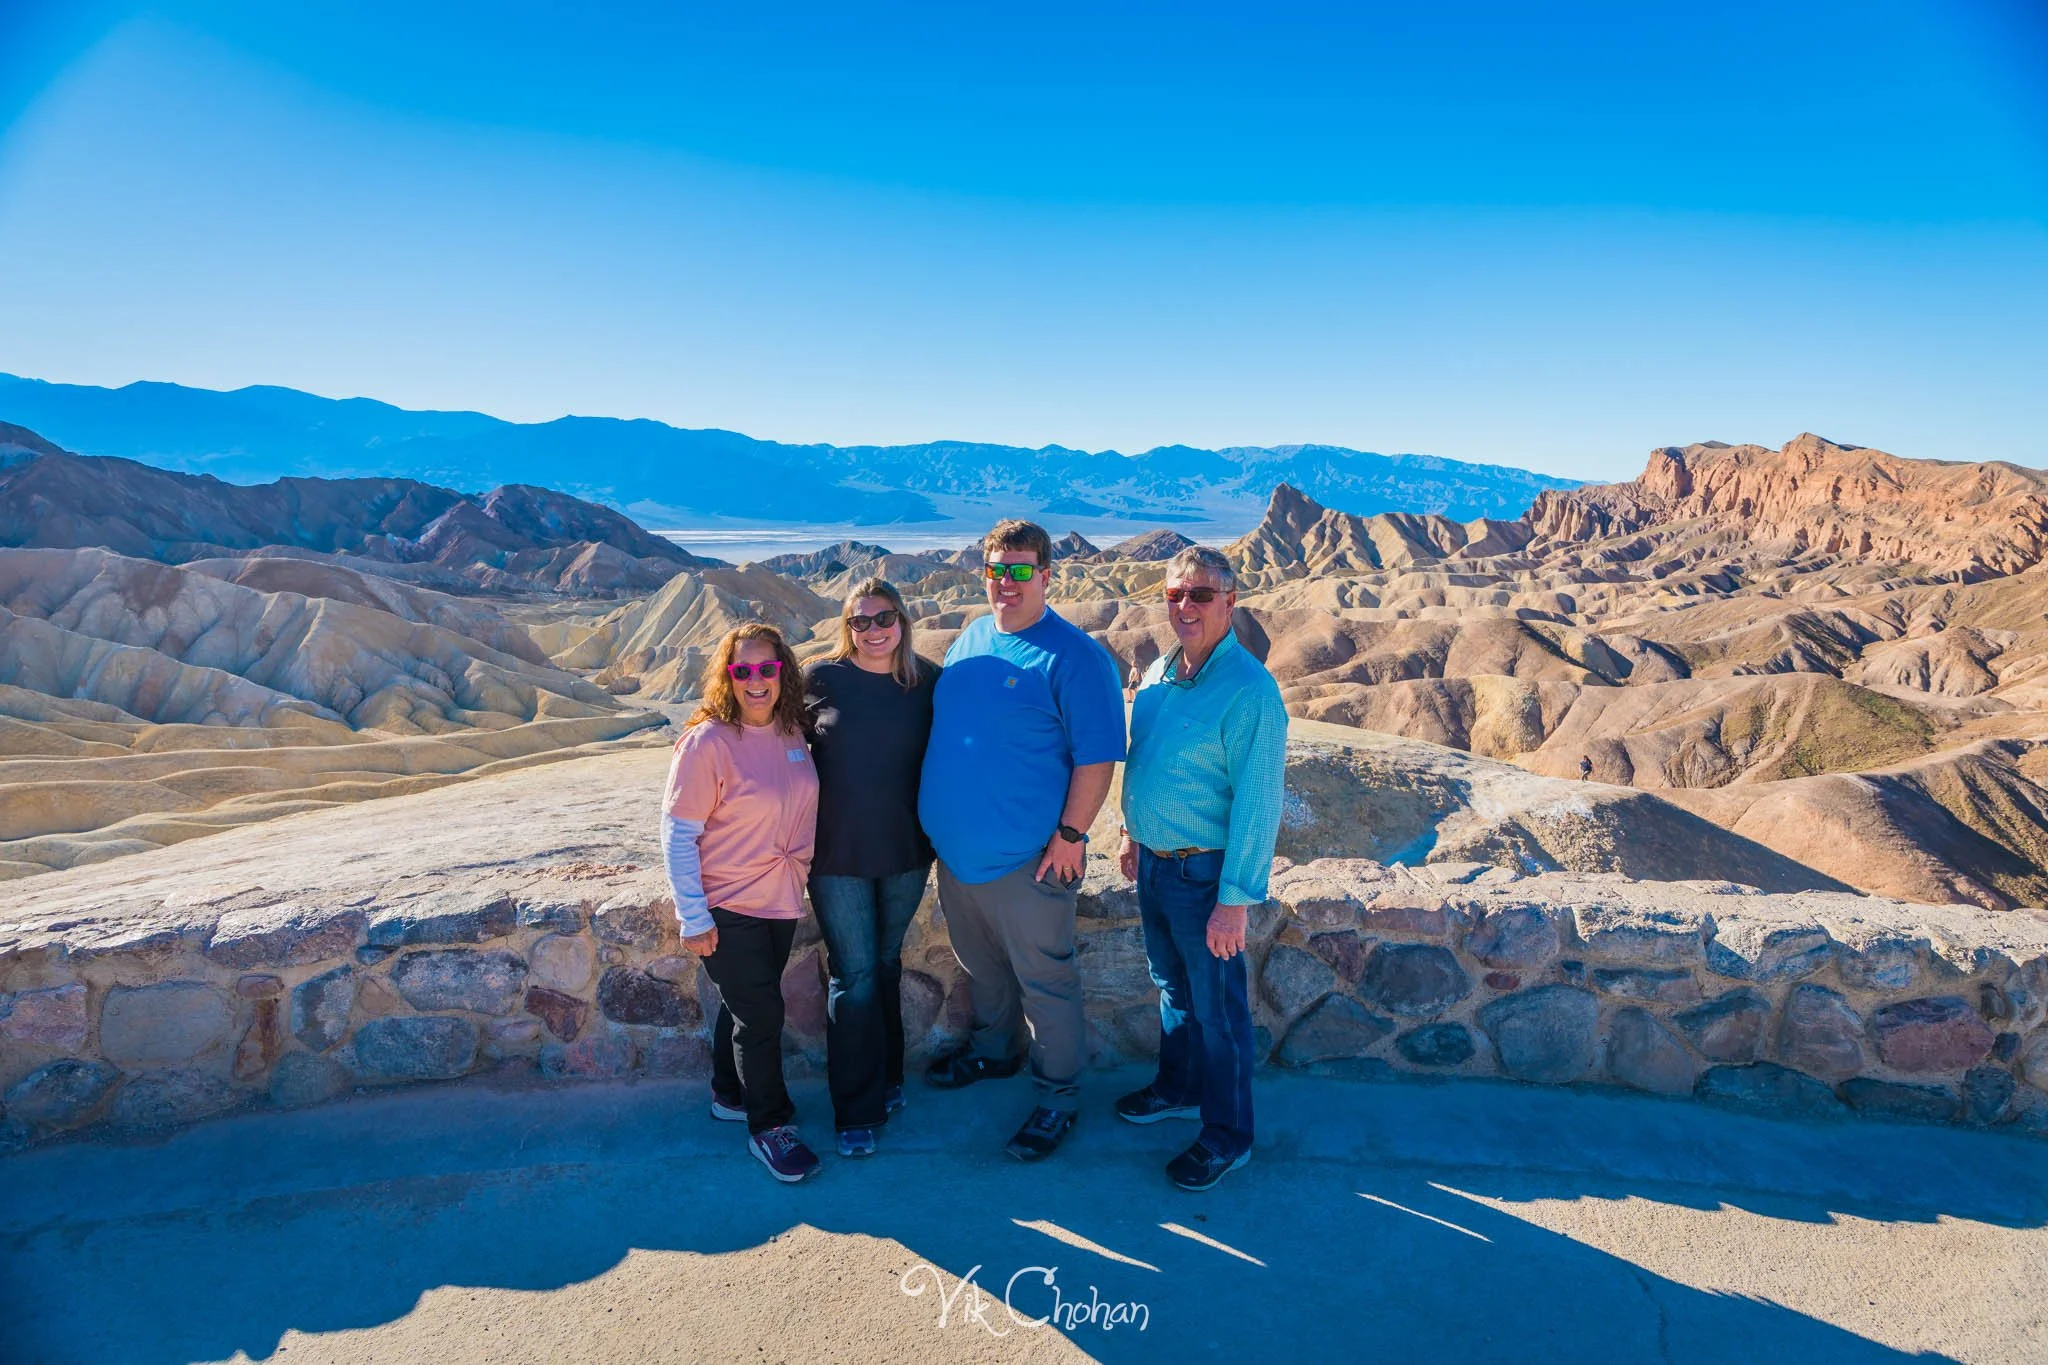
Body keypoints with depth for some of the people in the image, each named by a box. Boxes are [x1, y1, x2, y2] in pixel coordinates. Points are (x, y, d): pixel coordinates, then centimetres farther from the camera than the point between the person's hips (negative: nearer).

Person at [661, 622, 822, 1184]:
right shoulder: (707, 743, -20)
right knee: (761, 1012, 2)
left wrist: (799, 875, 12)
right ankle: (769, 1126, 21)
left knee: (746, 1004, 21)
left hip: (781, 900, 6)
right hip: (727, 906, -6)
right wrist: (693, 917, -16)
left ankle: (730, 1094, 43)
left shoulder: (792, 732, -2)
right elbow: (677, 834, -16)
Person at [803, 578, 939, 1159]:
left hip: (906, 852, 2)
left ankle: (886, 1078, 36)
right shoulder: (820, 679, -7)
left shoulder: (927, 680, -2)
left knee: (886, 965, 17)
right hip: (837, 855, -2)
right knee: (854, 977, 1)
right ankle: (857, 1112, 13)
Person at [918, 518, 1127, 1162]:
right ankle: (993, 1050, 47)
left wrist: (1070, 834, -18)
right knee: (981, 965, 24)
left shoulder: (1074, 657, -16)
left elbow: (1097, 757, -16)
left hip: (1026, 857, -7)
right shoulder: (970, 639, 7)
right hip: (957, 847, 7)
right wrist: (937, 815, 14)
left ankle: (1057, 1095, 23)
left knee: (1044, 980, 6)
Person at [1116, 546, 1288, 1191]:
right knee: (1171, 986, 24)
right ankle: (1178, 1086, 45)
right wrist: (1131, 832, 21)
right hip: (1154, 861, 7)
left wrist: (1236, 898, -22)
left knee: (1216, 1007, 8)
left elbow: (1257, 802, -22)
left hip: (1204, 872, -7)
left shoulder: (1248, 689, -21)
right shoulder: (1159, 672, 3)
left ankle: (1226, 1134, 26)